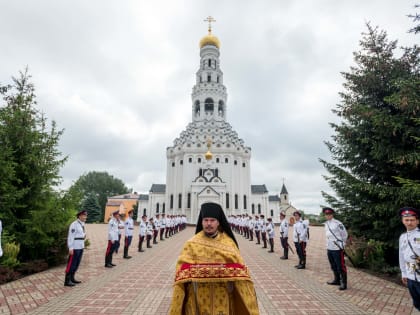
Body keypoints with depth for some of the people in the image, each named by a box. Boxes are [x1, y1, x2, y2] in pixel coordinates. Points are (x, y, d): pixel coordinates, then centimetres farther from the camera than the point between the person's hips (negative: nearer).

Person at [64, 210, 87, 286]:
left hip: (81, 247, 9)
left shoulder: (82, 224, 12)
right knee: (71, 264, -2)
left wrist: (84, 235, 8)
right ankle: (67, 281, 6)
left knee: (76, 264, 14)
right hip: (75, 247, -9)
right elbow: (70, 236, -17)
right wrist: (71, 248, -19)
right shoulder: (74, 224, -15)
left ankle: (72, 278, 23)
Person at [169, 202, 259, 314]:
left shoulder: (229, 243, -4)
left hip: (223, 301, 1)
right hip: (198, 300, 0)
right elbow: (183, 274, -8)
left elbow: (239, 273, -6)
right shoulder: (191, 244, -5)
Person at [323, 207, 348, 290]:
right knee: (333, 266, 18)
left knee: (341, 267, -1)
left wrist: (342, 244, 0)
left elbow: (344, 235, -6)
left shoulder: (338, 224, -14)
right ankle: (337, 280, 32)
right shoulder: (326, 224, 9)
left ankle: (343, 283, 9)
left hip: (337, 249, -8)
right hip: (329, 248, 8)